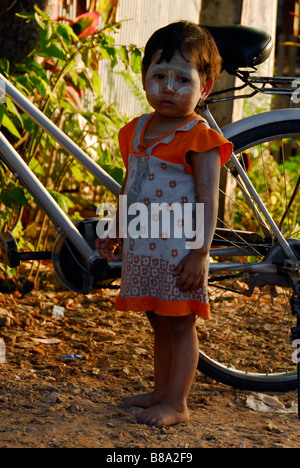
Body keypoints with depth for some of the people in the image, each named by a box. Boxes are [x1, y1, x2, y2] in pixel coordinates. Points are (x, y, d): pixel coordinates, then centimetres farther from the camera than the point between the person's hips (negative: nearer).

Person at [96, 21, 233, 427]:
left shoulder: (199, 139, -13)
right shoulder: (136, 132, 10)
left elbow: (208, 201, -16)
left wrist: (200, 253, -22)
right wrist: (115, 233, 23)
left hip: (179, 249, -7)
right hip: (142, 248, 7)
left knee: (180, 325, 1)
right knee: (160, 324, 17)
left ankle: (177, 404, 8)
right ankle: (161, 390, 29)